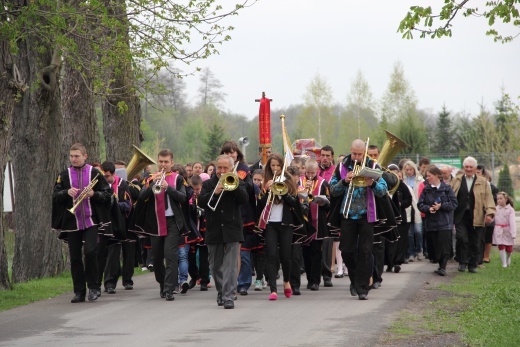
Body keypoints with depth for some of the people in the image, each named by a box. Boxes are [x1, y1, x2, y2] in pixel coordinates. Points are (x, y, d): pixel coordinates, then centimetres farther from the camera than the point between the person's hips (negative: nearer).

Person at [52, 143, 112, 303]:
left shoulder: (94, 173, 3)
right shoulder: (64, 175, 9)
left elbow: (108, 194, 2)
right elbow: (55, 196, 5)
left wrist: (94, 194, -15)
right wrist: (67, 192, -13)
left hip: (91, 221, -3)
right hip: (71, 222, 3)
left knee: (90, 251, -16)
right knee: (75, 257, 4)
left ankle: (93, 287, 0)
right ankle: (79, 292, 11)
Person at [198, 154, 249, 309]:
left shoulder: (238, 183, 7)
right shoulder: (208, 184, 10)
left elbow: (245, 199, -10)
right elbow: (201, 202, -5)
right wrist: (214, 192, -19)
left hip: (232, 231, -2)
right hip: (213, 231, 3)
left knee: (231, 265, -9)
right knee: (216, 266, 10)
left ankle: (229, 297, -12)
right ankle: (221, 292, 26)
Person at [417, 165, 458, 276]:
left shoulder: (446, 189, -2)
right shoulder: (426, 190, 8)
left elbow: (454, 203, -6)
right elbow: (420, 204, 5)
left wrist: (441, 206, -16)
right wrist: (428, 208, -15)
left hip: (444, 222, -4)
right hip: (432, 222, 4)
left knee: (444, 245, -11)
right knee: (436, 245, 7)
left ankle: (442, 267, -13)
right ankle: (441, 265, 16)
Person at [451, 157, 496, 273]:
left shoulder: (483, 182, 7)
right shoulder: (456, 180, 11)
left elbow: (488, 198, 2)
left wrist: (490, 213, -11)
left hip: (476, 218, 0)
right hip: (460, 217, 0)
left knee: (474, 242, 4)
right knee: (462, 239, -12)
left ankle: (472, 265, 16)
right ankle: (462, 262, 2)